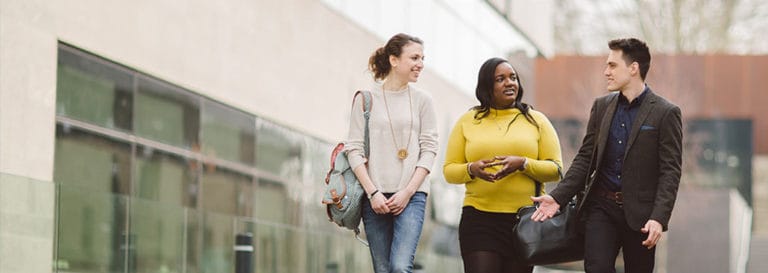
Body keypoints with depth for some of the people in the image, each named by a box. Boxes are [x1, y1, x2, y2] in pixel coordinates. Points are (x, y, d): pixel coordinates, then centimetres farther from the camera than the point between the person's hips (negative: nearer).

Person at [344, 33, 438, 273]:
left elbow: (429, 149, 3)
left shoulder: (422, 100, 7)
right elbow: (354, 150, 2)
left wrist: (408, 192, -7)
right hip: (375, 196, 1)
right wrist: (372, 192, -8)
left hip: (411, 195, -1)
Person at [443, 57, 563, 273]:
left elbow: (555, 169, 3)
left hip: (525, 221, 1)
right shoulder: (467, 122, 9)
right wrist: (472, 169, -14)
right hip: (479, 220, -1)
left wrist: (523, 164, -15)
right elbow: (449, 170, 8)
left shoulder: (536, 121, 8)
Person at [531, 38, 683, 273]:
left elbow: (670, 172, -8)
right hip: (601, 206, 3)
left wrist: (659, 218, -19)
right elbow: (585, 158, 12)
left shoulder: (665, 113, -5)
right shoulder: (601, 106, 10)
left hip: (639, 212, -3)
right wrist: (558, 197, -1)